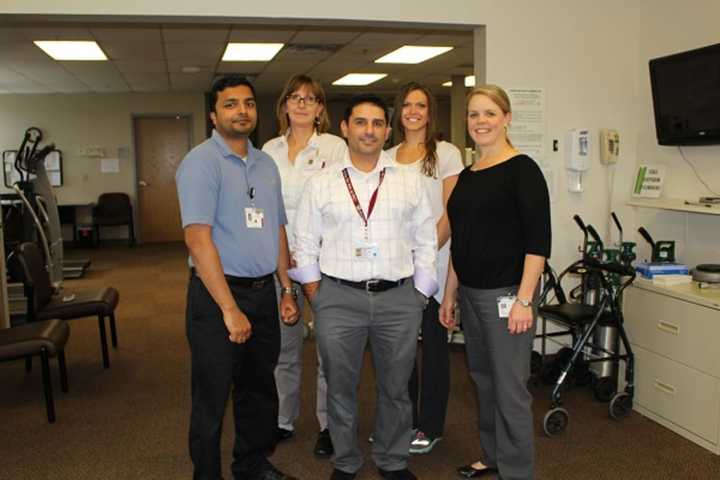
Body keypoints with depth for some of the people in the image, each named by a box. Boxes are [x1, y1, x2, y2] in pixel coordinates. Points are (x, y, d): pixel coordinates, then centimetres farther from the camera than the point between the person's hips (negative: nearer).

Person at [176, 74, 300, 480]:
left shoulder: (266, 164, 11)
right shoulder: (202, 161, -12)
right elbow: (198, 238, -20)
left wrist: (287, 290, 13)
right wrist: (230, 309, -22)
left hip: (264, 292, 7)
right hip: (217, 294, -7)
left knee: (260, 390, 20)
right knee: (212, 399, 7)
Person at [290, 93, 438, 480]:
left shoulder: (410, 182, 6)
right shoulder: (320, 184, 3)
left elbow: (426, 243, 8)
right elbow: (305, 248, 6)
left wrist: (418, 299, 3)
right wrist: (316, 301, 1)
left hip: (399, 297, 1)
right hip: (338, 298, -1)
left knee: (396, 388, 12)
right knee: (340, 388, 10)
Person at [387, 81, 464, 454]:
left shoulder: (446, 154, -1)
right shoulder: (387, 158, 12)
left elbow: (451, 215, -7)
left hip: (433, 262, -4)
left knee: (434, 344, 4)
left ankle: (430, 427, 19)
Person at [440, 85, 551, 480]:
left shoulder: (521, 169, -9)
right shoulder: (467, 175, 12)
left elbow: (538, 239, -15)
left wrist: (524, 299, -19)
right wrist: (449, 295, 16)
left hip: (505, 294, -7)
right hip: (470, 294, 7)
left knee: (509, 388, 1)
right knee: (483, 380, 17)